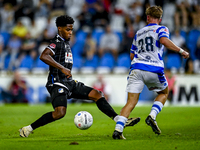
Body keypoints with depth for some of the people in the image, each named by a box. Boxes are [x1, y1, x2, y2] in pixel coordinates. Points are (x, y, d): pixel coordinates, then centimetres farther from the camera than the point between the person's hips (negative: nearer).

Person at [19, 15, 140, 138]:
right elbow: (43, 56, -29)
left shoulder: (66, 43, 18)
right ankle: (28, 129, -16)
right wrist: (62, 68, -30)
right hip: (57, 84, -10)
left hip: (69, 83, 10)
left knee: (97, 95, 1)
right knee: (60, 112, -27)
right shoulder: (57, 42, -11)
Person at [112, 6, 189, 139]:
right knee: (164, 92, 24)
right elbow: (164, 40, -15)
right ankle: (152, 116, 1)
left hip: (136, 68, 3)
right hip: (154, 69, -3)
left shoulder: (139, 32, 25)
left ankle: (118, 130, -18)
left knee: (131, 102, 0)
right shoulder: (161, 29, 9)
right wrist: (181, 51, -9)